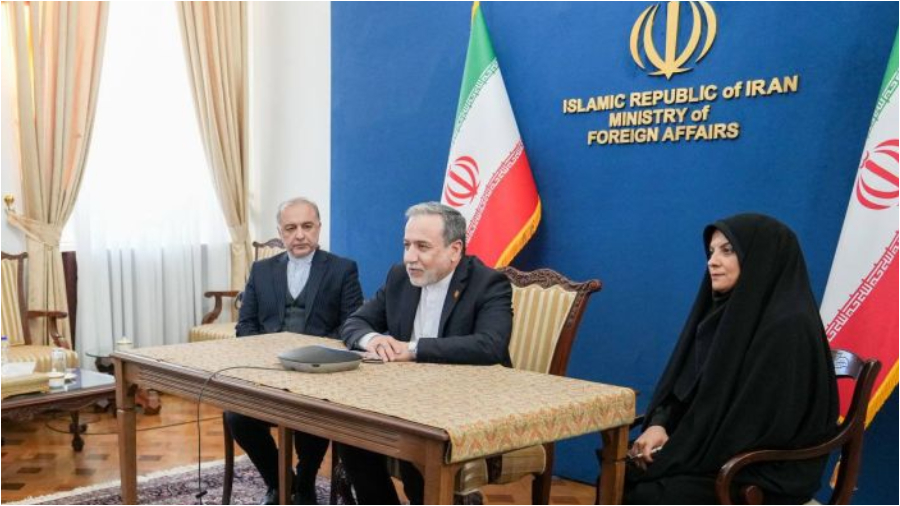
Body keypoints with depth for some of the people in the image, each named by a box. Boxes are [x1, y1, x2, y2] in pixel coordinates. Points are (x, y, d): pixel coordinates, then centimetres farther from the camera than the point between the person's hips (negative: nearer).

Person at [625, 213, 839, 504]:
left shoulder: (788, 326, -18)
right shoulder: (724, 311, 8)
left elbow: (760, 423, -21)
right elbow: (683, 381, 10)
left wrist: (674, 453, -16)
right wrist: (658, 424, -10)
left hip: (768, 472, -7)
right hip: (717, 453, 7)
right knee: (620, 477, -15)